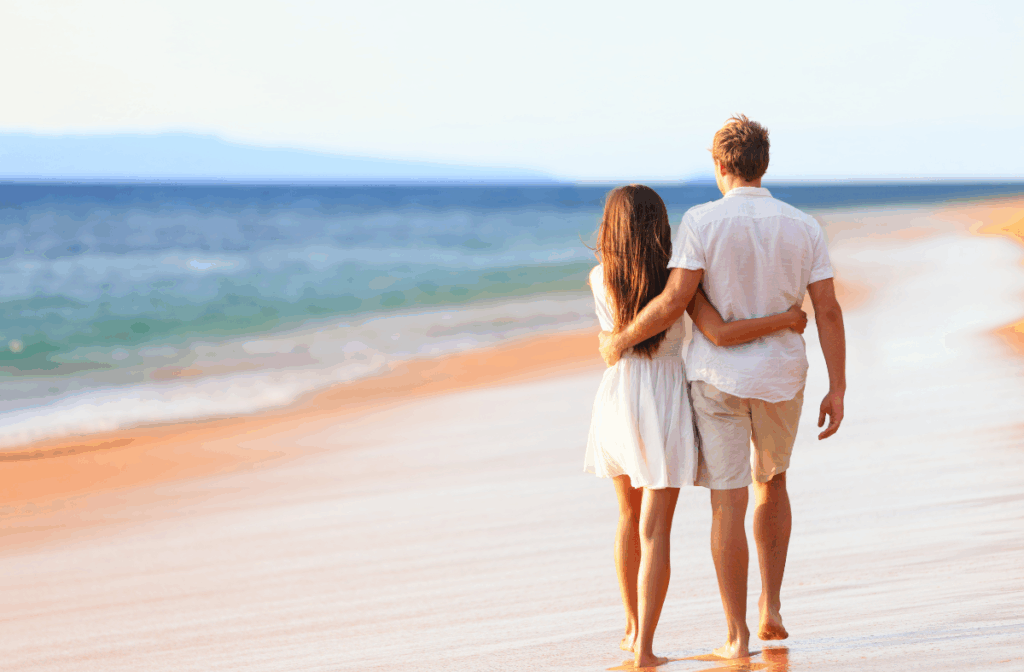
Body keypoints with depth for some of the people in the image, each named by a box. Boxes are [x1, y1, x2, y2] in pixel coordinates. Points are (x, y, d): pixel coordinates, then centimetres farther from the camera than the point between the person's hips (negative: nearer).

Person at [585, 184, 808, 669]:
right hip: (664, 404, -3)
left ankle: (632, 624, 33)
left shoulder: (599, 279, -4)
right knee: (654, 529, -2)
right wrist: (785, 319, -9)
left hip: (617, 399, 3)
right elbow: (720, 334, -20)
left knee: (630, 514, 23)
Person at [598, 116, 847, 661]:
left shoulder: (701, 222, -11)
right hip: (781, 378, 3)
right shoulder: (803, 227, 0)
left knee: (728, 502, 1)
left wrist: (621, 338, -2)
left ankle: (738, 636, 2)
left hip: (716, 375, -3)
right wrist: (837, 390, 1)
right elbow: (828, 311, -3)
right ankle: (771, 608, 21)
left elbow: (675, 300, -18)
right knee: (771, 482, 25)